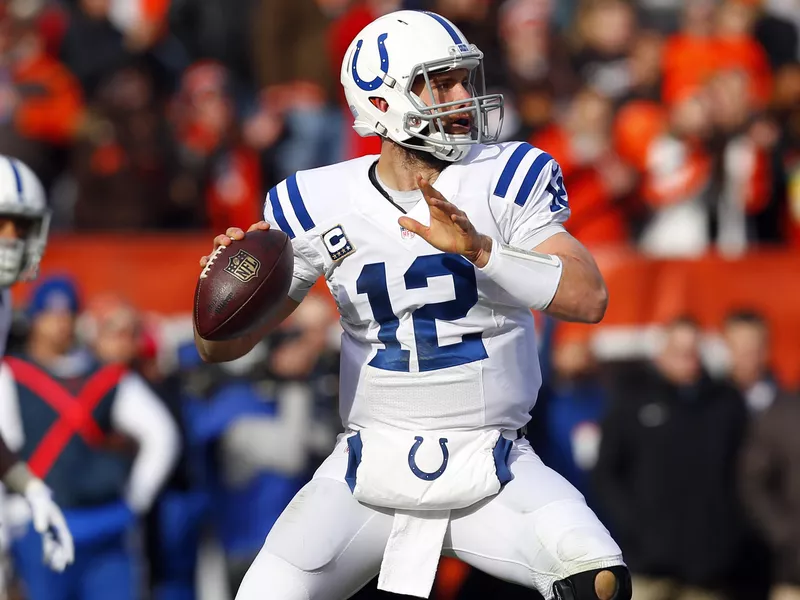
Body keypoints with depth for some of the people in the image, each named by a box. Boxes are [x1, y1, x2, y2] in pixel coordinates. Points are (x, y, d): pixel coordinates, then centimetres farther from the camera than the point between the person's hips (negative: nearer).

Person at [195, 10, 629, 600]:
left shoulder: (508, 179, -5)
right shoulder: (320, 205, -1)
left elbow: (589, 298, -17)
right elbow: (222, 347, 5)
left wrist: (478, 249, -29)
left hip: (493, 472, -1)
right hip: (371, 472, 1)